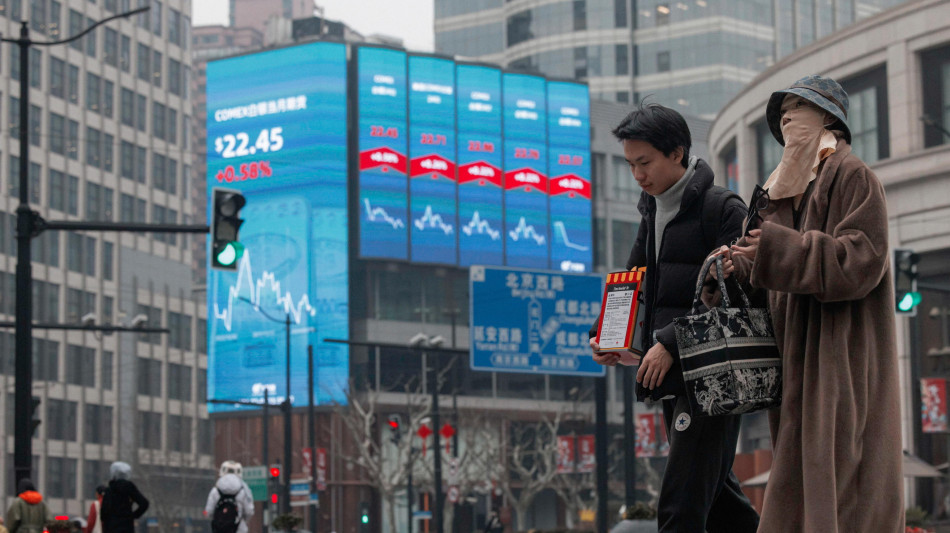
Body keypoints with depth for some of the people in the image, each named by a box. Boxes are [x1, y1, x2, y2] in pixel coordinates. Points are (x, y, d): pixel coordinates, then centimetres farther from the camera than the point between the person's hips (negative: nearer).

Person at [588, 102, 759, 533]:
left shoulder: (722, 209, -9)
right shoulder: (653, 211, 17)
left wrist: (671, 343, -21)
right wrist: (603, 334, 4)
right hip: (669, 379, 9)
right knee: (716, 497, 15)